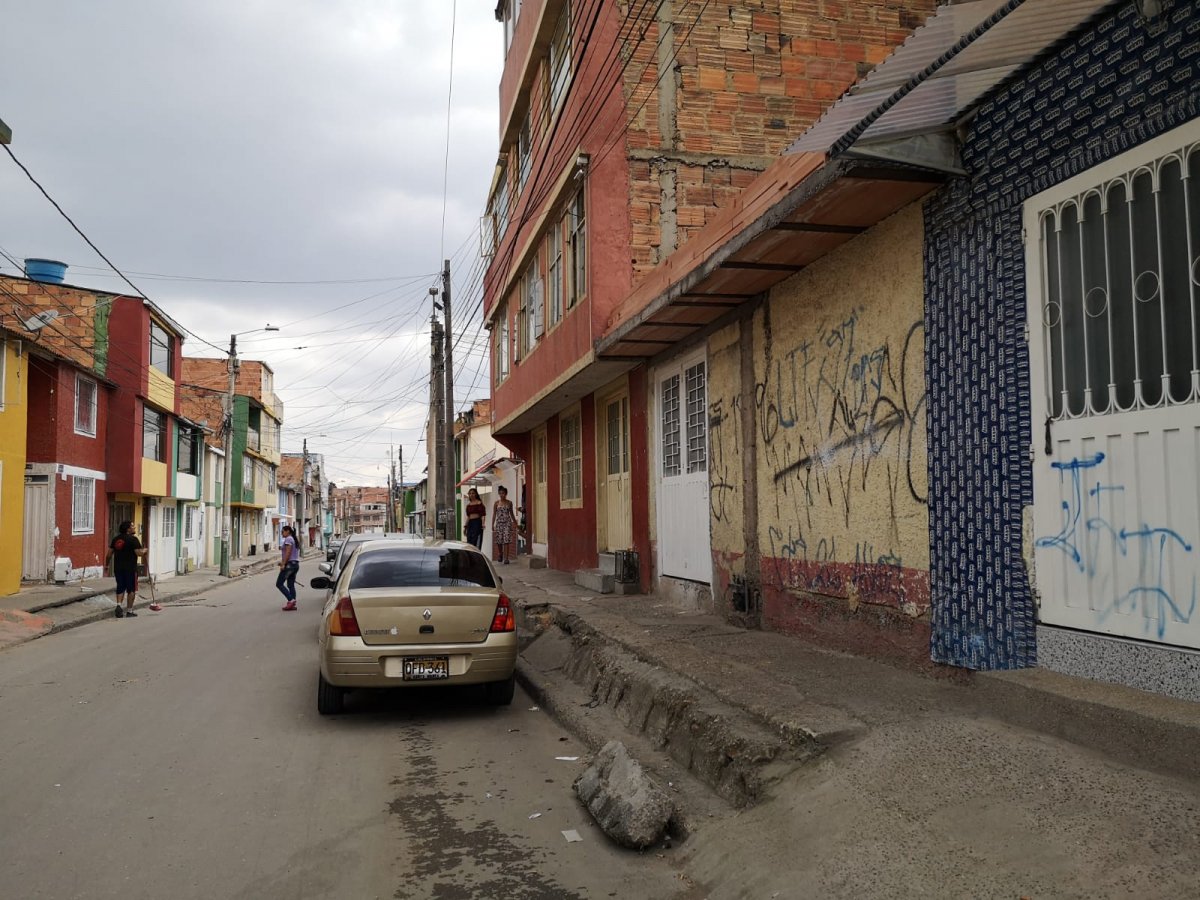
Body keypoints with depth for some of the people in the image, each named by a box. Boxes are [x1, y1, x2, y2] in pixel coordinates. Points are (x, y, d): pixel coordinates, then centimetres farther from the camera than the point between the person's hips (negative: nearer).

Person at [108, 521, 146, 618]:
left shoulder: (116, 539, 9)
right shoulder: (133, 539, -11)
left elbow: (110, 553, 13)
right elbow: (139, 553, -18)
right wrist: (144, 551, 3)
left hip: (118, 567, 6)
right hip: (130, 568, -6)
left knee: (120, 587, 16)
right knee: (131, 589, 3)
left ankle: (118, 604, -4)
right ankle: (129, 611, 6)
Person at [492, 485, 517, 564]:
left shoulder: (509, 503, 5)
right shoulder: (496, 503, 4)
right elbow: (494, 514, 4)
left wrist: (515, 522, 16)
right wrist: (492, 525, -2)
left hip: (507, 523, -1)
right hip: (499, 523, 1)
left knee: (506, 540, -10)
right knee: (499, 540, 3)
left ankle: (506, 558, -9)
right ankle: (501, 554, 31)